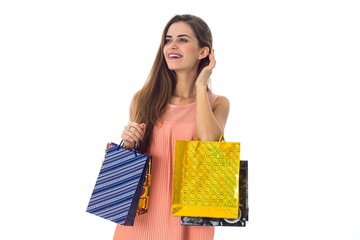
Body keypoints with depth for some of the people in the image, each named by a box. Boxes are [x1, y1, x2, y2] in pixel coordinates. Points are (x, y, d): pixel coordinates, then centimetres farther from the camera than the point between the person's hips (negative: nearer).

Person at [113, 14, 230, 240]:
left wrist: (200, 86, -8)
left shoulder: (218, 104, 2)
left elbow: (209, 140, -21)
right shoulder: (144, 99, 3)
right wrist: (129, 144, -13)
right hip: (143, 215, 1)